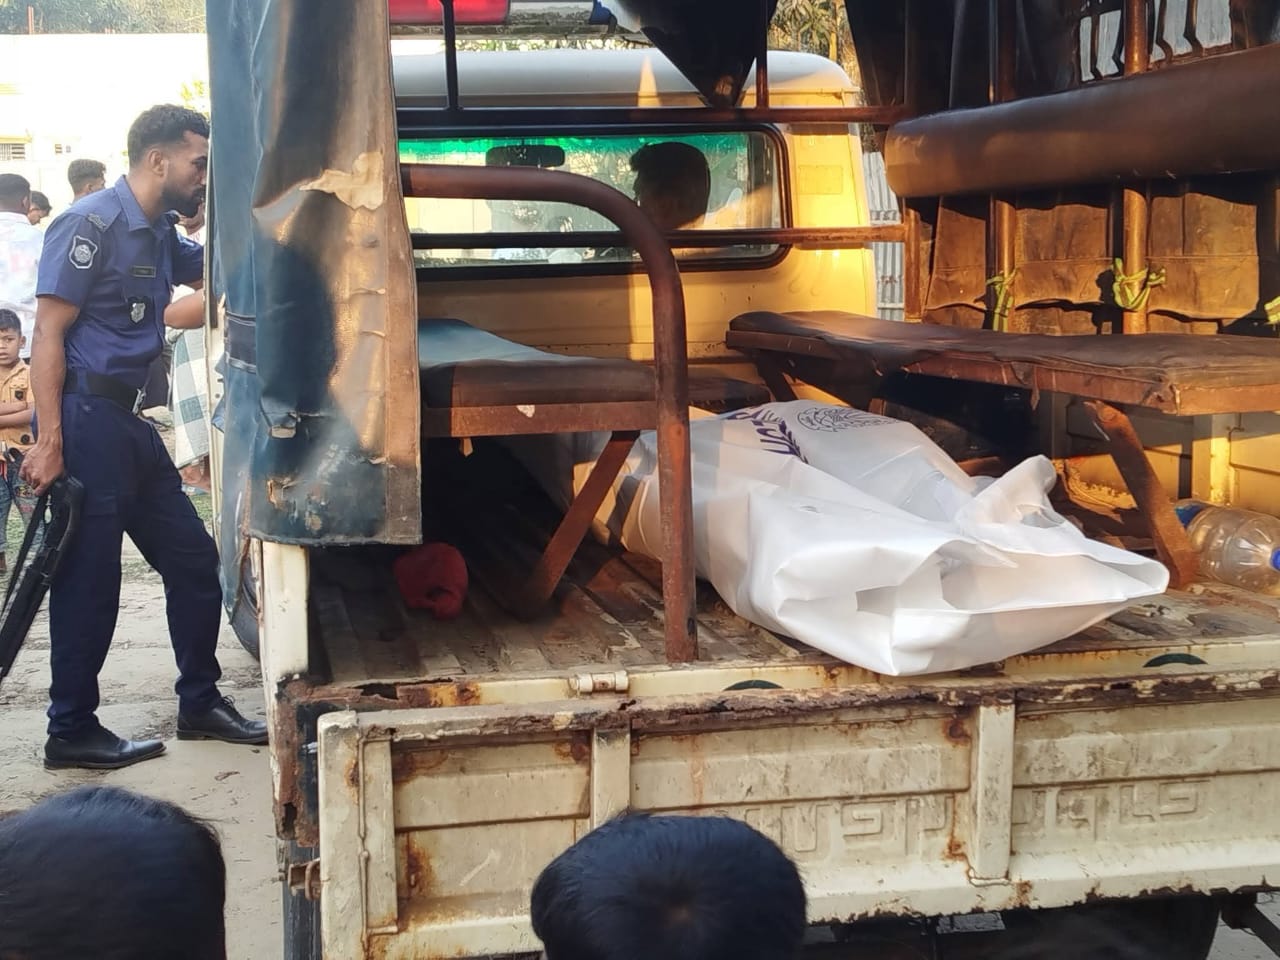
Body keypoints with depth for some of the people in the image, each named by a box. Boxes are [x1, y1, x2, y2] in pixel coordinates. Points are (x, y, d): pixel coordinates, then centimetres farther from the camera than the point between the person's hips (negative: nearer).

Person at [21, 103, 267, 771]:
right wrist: (49, 443, -21)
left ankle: (200, 703, 24)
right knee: (90, 578, -3)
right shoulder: (92, 224, -11)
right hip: (85, 416, -9)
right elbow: (49, 334, -16)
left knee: (192, 558, 12)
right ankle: (71, 732, 8)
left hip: (129, 422, 9)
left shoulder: (159, 234, 15)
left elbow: (207, 269, 35)